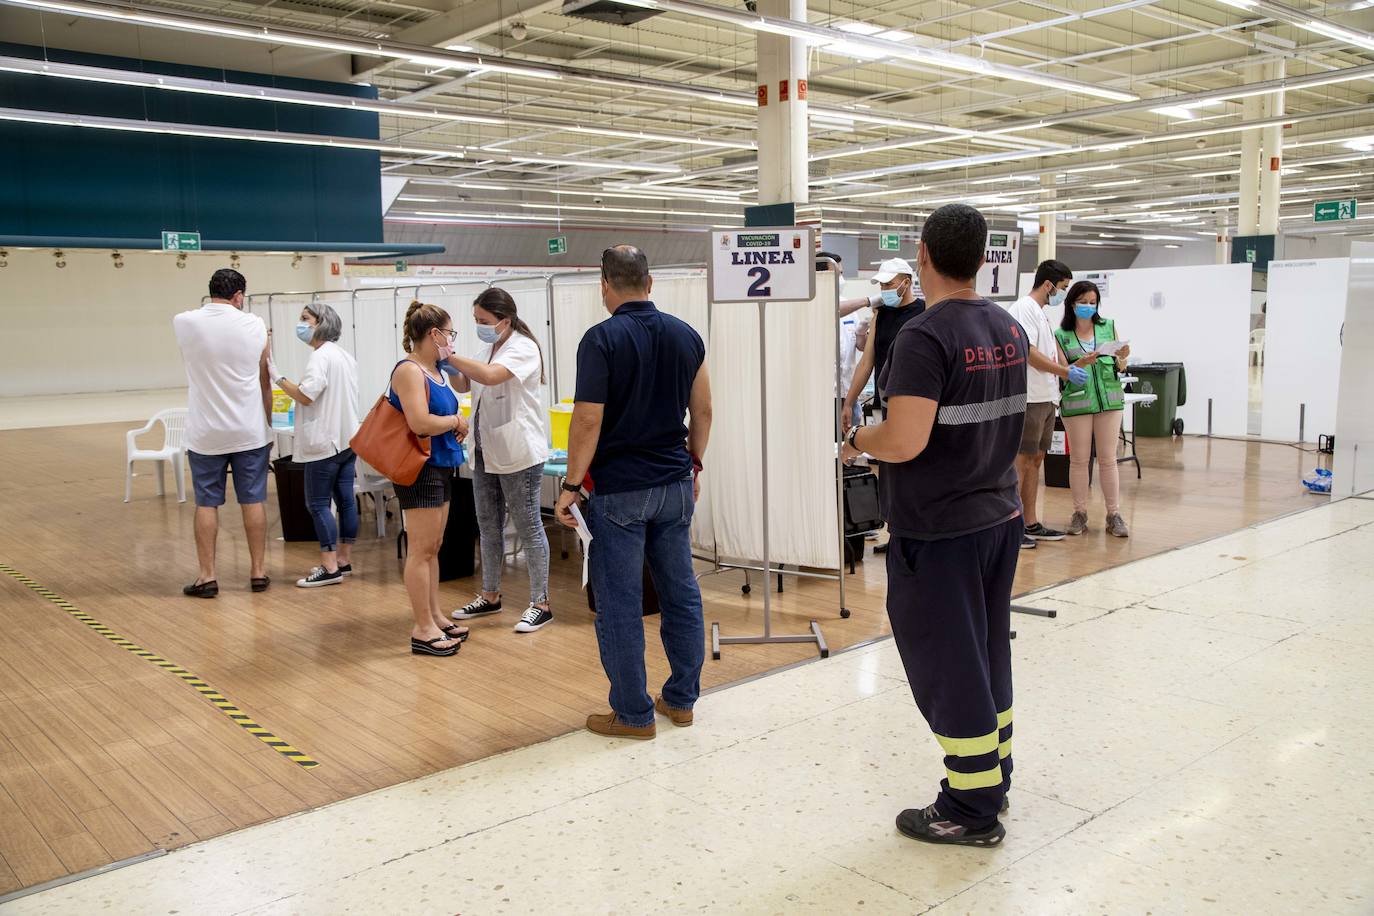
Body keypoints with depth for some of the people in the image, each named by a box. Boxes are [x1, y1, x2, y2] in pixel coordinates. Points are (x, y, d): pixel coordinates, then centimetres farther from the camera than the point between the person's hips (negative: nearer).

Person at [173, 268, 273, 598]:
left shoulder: (184, 323, -5)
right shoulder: (254, 325, -4)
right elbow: (265, 382, 3)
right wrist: (267, 425, 11)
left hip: (205, 433, 0)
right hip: (250, 431, 0)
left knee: (207, 503, 6)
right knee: (253, 501, 7)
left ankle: (207, 576, 10)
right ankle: (258, 572, 13)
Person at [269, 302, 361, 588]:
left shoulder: (321, 356, -14)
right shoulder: (346, 355, 15)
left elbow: (305, 395, -22)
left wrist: (277, 376, -14)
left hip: (325, 442, -9)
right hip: (346, 439, 9)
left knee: (318, 503, -4)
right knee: (346, 500, 10)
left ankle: (330, 568, -3)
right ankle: (344, 560, 17)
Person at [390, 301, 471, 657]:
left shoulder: (436, 371, 11)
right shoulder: (409, 371, -16)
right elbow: (420, 422, -27)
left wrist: (457, 426, 6)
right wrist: (457, 421, -11)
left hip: (441, 467, 10)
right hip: (420, 470, -10)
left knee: (433, 547, 15)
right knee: (421, 549, -4)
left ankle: (435, 617, 24)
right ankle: (423, 630, 2)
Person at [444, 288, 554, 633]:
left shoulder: (523, 348, -14)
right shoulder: (487, 349, 12)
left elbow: (491, 375, -30)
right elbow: (464, 384, 17)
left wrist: (449, 356, -22)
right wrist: (449, 364, -3)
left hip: (518, 454, -8)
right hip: (485, 451, 8)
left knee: (528, 526, -1)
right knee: (488, 527, 15)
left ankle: (540, 604, 7)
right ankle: (490, 596, 28)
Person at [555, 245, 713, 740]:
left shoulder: (601, 339, -12)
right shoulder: (686, 336, 4)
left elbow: (588, 421, -15)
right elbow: (703, 411, 10)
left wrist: (571, 485, -7)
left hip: (618, 490, -6)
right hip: (675, 484, 6)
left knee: (619, 604, 4)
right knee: (681, 592, 13)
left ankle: (633, 714, 12)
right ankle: (682, 698, 24)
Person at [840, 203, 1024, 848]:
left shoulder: (924, 337, -21)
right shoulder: (1010, 329, 6)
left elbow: (904, 441, -30)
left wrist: (856, 440, -10)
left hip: (937, 530, -8)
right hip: (1000, 514, 8)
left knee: (948, 665, 3)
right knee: (988, 651, 20)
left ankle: (972, 810, 14)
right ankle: (994, 775, 34)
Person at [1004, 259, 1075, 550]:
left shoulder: (1041, 313, 19)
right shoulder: (1024, 308, -11)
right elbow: (1029, 353, -19)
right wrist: (1066, 371, -15)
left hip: (1045, 399, 10)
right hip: (1029, 399, -10)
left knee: (1036, 459, 11)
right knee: (1021, 461, -7)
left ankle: (1030, 524, 18)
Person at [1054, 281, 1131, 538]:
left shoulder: (1109, 327, 8)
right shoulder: (1061, 335, 2)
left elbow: (1120, 367, 10)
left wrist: (1122, 358, -12)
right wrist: (1081, 363, -21)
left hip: (1109, 399, 1)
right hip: (1076, 400, -1)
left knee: (1108, 459, 3)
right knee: (1079, 459, 3)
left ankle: (1114, 515, 8)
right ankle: (1080, 514, 12)